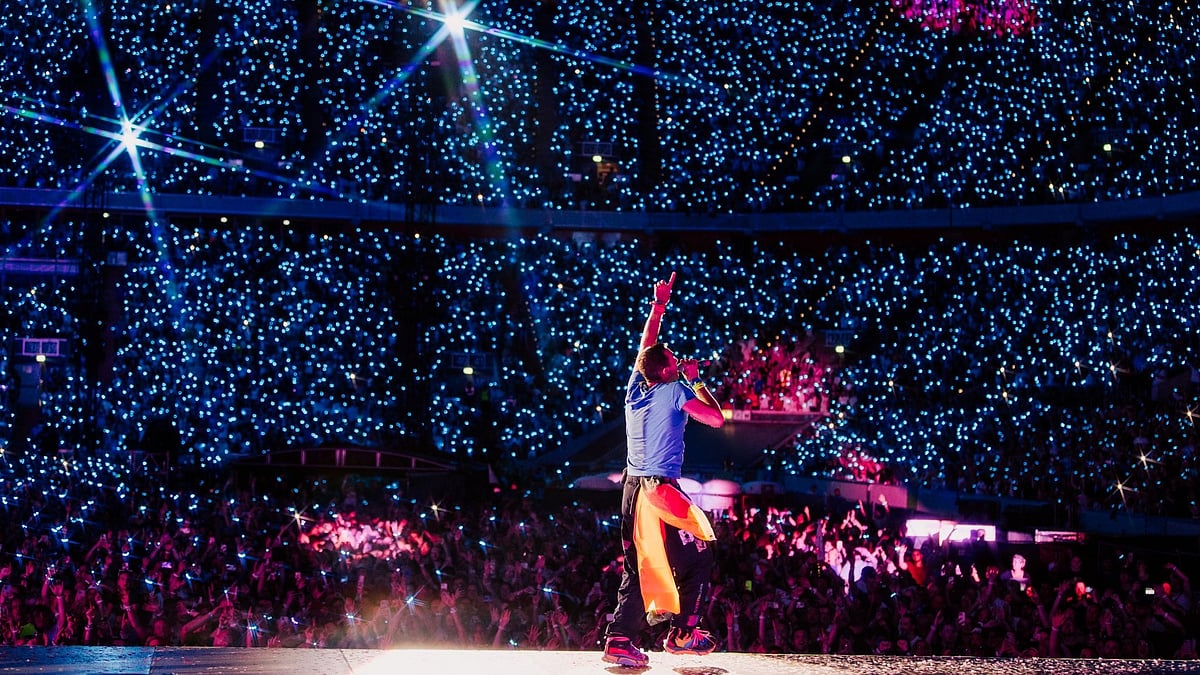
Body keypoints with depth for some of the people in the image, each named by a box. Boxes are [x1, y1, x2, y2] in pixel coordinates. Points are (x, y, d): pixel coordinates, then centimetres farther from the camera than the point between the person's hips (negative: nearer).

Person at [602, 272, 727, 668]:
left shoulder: (635, 386, 11)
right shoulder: (674, 392, -6)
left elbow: (646, 346, 27)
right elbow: (716, 418, 0)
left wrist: (659, 306, 34)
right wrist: (695, 379, 9)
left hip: (633, 487, 7)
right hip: (661, 490, -7)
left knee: (637, 567, 9)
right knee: (696, 558, 3)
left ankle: (619, 639, 2)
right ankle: (684, 633, 1)